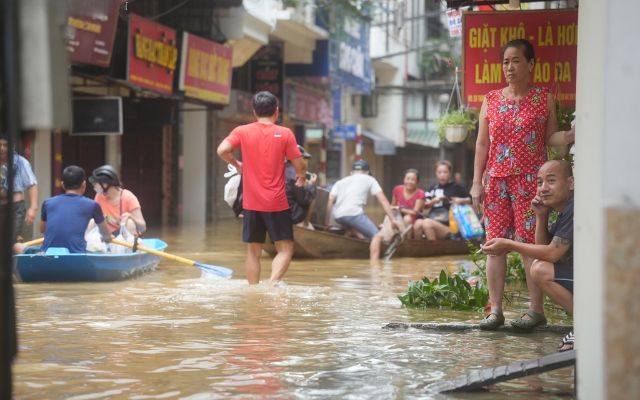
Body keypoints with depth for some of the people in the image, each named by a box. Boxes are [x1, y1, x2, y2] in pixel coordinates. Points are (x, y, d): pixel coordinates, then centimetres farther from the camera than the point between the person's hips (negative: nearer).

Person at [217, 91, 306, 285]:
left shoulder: (242, 131, 2)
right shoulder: (285, 133, -2)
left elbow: (222, 150, -12)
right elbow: (299, 165, -1)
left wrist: (236, 164, 8)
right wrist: (302, 176, 21)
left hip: (251, 203, 2)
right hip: (277, 203, -2)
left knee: (253, 251, 11)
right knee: (285, 249, 2)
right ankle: (273, 282, -21)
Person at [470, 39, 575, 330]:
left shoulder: (544, 99, 5)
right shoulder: (491, 101, 11)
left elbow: (551, 137, 5)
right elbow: (482, 144, 10)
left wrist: (574, 134, -17)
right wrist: (477, 183, 3)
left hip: (530, 180, -3)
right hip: (496, 180, 3)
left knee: (530, 244, -7)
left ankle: (536, 309, -1)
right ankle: (495, 310, 3)